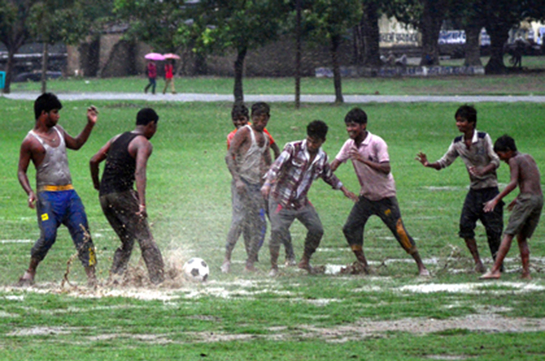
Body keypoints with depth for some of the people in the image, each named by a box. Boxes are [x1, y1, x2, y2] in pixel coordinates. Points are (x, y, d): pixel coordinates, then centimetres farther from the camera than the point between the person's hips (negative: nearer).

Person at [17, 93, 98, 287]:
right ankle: (30, 273, 6)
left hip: (69, 193, 6)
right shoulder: (30, 141, -6)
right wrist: (30, 192, -19)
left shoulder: (58, 131, 13)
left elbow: (76, 144, 30)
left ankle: (92, 278, -4)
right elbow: (21, 171, -4)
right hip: (47, 195, -6)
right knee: (48, 236, -15)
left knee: (83, 234, -3)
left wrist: (90, 124, 19)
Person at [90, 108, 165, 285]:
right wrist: (142, 204, -28)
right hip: (122, 194, -7)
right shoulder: (143, 143, -5)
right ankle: (158, 281, -13)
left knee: (127, 242, 17)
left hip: (104, 196, 7)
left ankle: (114, 278, 5)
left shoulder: (118, 138, 19)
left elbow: (94, 161, 19)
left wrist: (97, 185, 32)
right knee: (146, 241, -5)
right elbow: (139, 172, -20)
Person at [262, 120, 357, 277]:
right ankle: (273, 267, -1)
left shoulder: (322, 158, 2)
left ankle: (305, 261, 22)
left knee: (317, 229, 2)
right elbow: (277, 166, -25)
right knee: (277, 231, -15)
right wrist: (267, 184, -40)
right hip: (281, 199, -5)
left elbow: (329, 176, 22)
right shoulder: (293, 148, -14)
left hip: (301, 202, 5)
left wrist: (344, 190, 22)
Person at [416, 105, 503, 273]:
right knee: (465, 225, -10)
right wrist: (429, 164, -13)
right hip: (474, 190, 5)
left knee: (493, 228, -4)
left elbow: (495, 161, -12)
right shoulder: (458, 143, 5)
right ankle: (478, 262, -4)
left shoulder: (484, 138, -9)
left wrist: (483, 171, -30)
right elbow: (444, 161, 7)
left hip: (490, 189, -5)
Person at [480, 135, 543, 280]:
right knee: (522, 237, 14)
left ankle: (495, 270, -14)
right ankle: (526, 272, 5)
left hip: (527, 198, -8)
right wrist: (517, 200, 36)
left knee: (509, 234, -8)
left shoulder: (514, 161, -3)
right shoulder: (528, 158, 21)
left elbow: (513, 183, -16)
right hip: (539, 199, 8)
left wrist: (496, 199, -19)